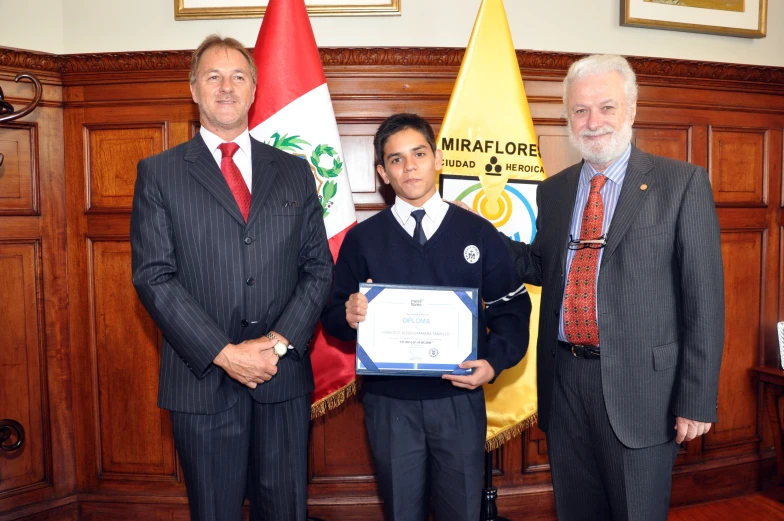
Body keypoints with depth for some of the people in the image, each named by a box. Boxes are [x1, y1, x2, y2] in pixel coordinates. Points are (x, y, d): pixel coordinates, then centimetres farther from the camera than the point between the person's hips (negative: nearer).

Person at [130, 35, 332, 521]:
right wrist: (224, 353, -14)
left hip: (284, 375, 2)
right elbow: (154, 276, -6)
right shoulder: (159, 173, 2)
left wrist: (279, 342, -9)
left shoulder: (294, 171, 9)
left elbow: (319, 267, 5)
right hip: (203, 380, -1)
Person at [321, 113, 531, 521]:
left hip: (459, 399, 0)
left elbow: (512, 307, 4)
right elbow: (332, 316, 4)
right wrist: (348, 316, -18)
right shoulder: (362, 239, 1)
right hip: (389, 402, 0)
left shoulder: (478, 233, 2)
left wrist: (496, 360, -12)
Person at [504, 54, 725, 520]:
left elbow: (704, 298, -8)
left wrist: (697, 399, -11)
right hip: (564, 381, 4)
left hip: (639, 385, -4)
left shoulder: (682, 183, -6)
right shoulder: (553, 190, 9)